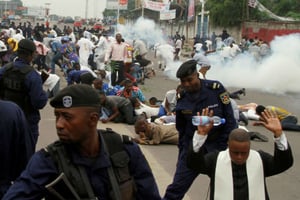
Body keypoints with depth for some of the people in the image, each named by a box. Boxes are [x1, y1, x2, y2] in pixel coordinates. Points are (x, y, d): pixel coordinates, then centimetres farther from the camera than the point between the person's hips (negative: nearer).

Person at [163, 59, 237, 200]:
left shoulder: (215, 88, -14)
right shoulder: (181, 98, -4)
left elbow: (229, 119, -9)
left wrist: (227, 146, -10)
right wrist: (182, 150, 12)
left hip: (218, 144, -2)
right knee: (177, 187, 1)